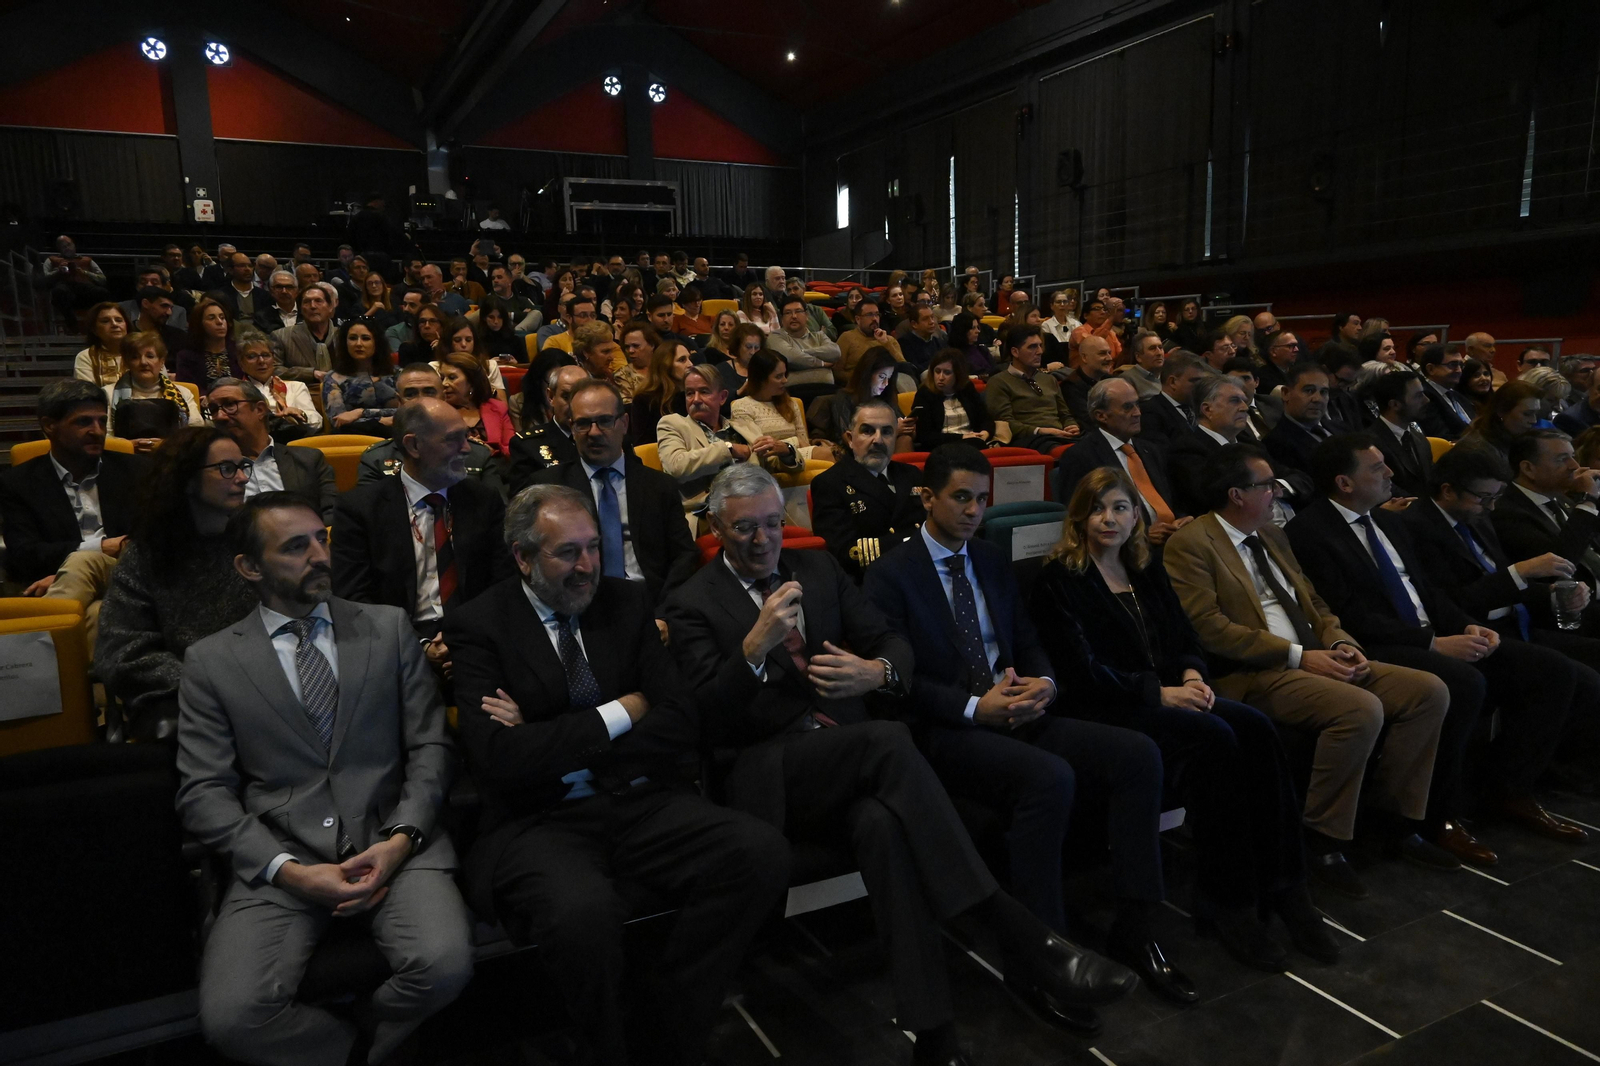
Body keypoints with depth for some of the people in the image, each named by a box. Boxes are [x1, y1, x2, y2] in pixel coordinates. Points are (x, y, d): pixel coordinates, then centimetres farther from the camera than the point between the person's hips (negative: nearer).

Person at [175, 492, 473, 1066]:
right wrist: (289, 870, -11)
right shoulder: (210, 661, 7)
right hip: (279, 858, 0)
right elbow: (203, 793, 2)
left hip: (392, 841, 0)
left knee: (445, 965, -26)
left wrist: (403, 838, -9)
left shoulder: (388, 628, 10)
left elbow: (431, 745, 7)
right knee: (232, 1016, -24)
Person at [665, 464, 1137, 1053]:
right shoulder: (692, 605, 4)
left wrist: (877, 670, -10)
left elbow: (892, 639, 15)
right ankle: (1025, 940, -33)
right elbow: (708, 720, -7)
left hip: (850, 757, 4)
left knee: (882, 823, -35)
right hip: (766, 774, -4)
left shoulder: (818, 568, 17)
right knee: (889, 740, -34)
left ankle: (932, 1032, -31)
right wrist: (755, 644, -23)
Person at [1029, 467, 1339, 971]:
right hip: (1107, 711, -6)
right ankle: (1226, 901, -22)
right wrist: (1160, 692, -14)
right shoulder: (1059, 580, -2)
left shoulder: (1147, 570, 20)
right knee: (1214, 738, -30)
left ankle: (1280, 886, -18)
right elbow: (1082, 671, -10)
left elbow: (1184, 635, 18)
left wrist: (1192, 673, -5)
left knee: (1256, 727, -22)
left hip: (1170, 694, 6)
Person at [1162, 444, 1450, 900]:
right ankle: (1322, 841, -13)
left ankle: (1392, 817, 9)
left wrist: (1341, 643, 1)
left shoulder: (1272, 534, 19)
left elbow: (1312, 601, 22)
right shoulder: (1190, 545, -9)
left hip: (1315, 659, 9)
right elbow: (1208, 626, -18)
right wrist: (1297, 655, -18)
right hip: (1254, 675, -9)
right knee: (1362, 710, -30)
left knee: (1430, 692, -3)